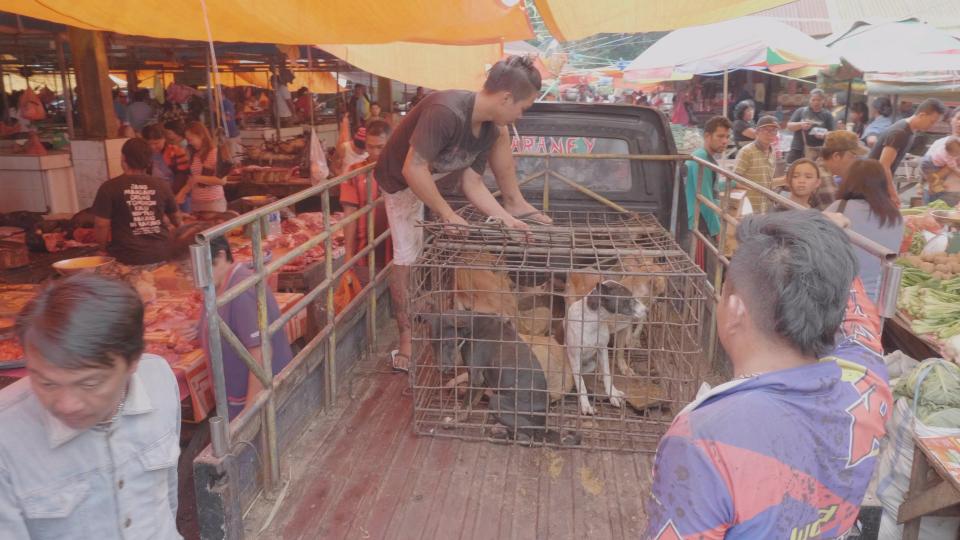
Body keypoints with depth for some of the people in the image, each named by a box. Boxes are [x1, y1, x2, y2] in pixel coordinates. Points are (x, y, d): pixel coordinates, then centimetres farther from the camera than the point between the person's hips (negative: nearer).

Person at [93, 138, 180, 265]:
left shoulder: (109, 187, -7)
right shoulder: (162, 185, 2)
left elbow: (101, 225, -8)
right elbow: (176, 218, 17)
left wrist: (106, 248, 14)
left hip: (130, 256, -3)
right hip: (162, 253, 4)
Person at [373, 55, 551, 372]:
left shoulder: (490, 129, -14)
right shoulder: (446, 111, -39)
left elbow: (471, 183, -9)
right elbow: (412, 170, -40)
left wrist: (505, 218, -19)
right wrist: (447, 214, -31)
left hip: (437, 172, 7)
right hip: (401, 181, -7)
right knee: (407, 256, -7)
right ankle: (407, 336, 7)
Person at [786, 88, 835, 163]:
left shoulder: (827, 115, 6)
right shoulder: (801, 111, 7)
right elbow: (789, 126, 1)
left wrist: (824, 135, -19)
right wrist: (800, 125, -18)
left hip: (816, 152, -1)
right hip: (797, 150, 1)